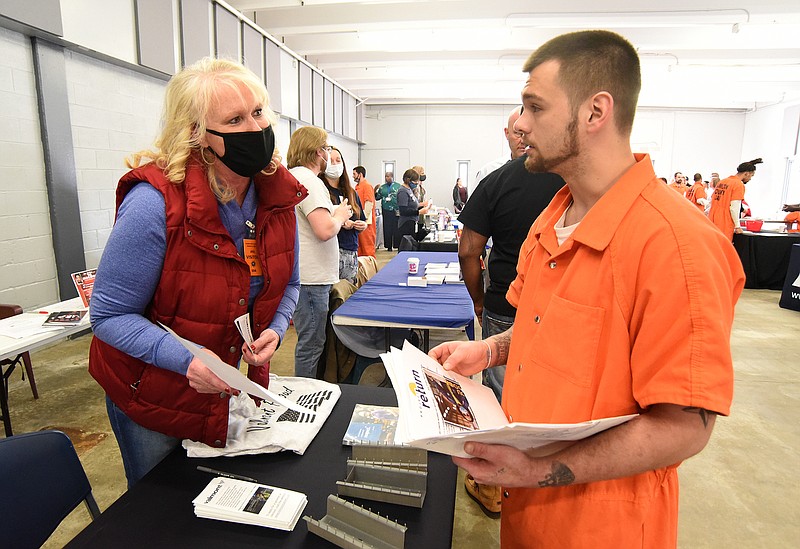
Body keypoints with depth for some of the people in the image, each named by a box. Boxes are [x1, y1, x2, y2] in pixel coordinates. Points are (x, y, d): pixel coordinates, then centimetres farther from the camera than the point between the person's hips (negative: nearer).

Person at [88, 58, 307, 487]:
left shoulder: (278, 196, -10)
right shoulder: (156, 203, -28)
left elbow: (287, 284, 3)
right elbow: (109, 315, -21)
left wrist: (274, 330, -16)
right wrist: (187, 360, -35)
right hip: (154, 398, -4)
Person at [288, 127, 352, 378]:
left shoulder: (293, 176, 16)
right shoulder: (308, 179, -16)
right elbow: (325, 230, -27)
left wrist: (336, 215, 14)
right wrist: (340, 215, -7)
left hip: (305, 274, 11)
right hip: (311, 278, -11)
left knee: (310, 341, 21)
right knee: (311, 345, 1)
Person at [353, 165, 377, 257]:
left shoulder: (367, 185, -10)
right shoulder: (357, 186, 17)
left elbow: (369, 204, -18)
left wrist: (364, 219, -20)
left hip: (366, 222, -9)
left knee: (368, 245, -4)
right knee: (359, 245, 14)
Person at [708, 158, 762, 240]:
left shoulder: (722, 182, 14)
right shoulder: (739, 185, -8)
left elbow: (712, 201, 18)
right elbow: (734, 208, -14)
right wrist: (737, 226, -7)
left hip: (712, 221, 7)